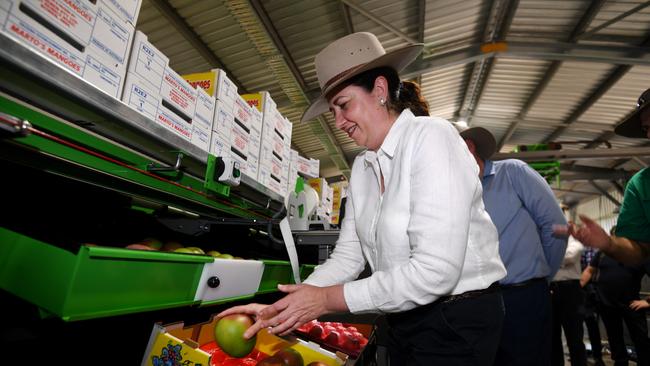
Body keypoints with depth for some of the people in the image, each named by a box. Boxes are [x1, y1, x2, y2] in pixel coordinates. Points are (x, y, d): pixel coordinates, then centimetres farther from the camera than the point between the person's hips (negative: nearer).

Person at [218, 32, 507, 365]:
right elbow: (348, 255, 0)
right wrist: (283, 310, -9)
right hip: (404, 321, 6)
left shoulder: (430, 138, -20)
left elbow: (436, 270, -26)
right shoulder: (362, 168, 2)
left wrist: (327, 299, -21)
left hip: (457, 322, -6)